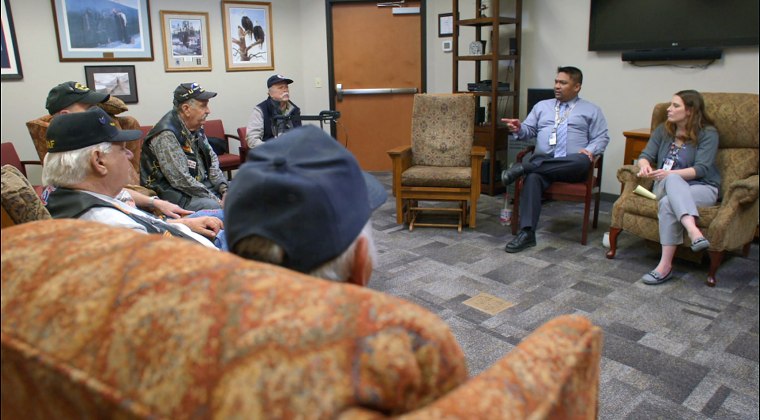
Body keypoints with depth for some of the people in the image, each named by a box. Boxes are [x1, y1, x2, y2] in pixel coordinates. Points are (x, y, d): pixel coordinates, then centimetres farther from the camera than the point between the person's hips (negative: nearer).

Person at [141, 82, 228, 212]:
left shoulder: (196, 127, 6)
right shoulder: (167, 135, -21)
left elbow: (212, 159, 12)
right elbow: (181, 181, -24)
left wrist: (224, 188, -5)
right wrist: (217, 200, -21)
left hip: (200, 184, 9)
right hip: (174, 194, -9)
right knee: (213, 206, -32)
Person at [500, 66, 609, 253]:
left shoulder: (591, 110, 18)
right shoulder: (542, 106, 25)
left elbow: (602, 137, 10)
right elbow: (529, 130, 18)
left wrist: (590, 150, -11)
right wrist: (518, 129, -6)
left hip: (572, 166, -1)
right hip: (542, 161, 1)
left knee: (583, 160, -38)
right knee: (533, 177, -35)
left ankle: (524, 167, -35)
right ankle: (526, 232, -41)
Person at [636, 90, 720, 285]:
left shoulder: (708, 134, -1)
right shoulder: (663, 130, 14)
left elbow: (701, 169, -12)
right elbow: (646, 155, 5)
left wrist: (669, 174, -27)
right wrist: (645, 165, -20)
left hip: (701, 188, -3)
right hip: (665, 185, 3)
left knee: (668, 203, -37)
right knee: (672, 179, -36)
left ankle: (666, 265, -44)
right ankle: (693, 230, -56)